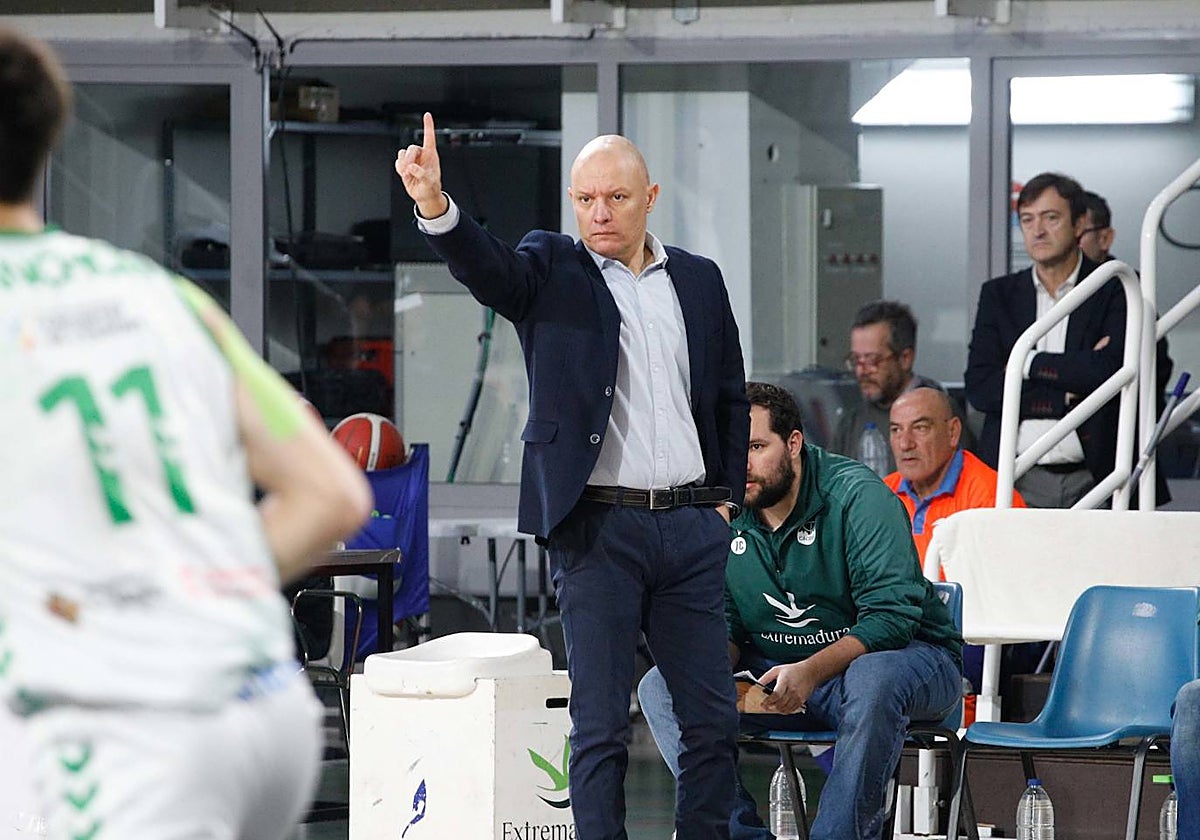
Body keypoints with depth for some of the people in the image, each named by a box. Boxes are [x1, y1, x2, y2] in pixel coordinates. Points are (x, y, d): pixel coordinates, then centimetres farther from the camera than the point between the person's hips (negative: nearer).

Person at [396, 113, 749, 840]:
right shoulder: (552, 270, 1)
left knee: (714, 719, 5)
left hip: (691, 527, 4)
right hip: (598, 527, -4)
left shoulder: (699, 280, 11)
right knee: (601, 725, -2)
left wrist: (726, 500, 10)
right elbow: (483, 264, -20)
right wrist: (435, 205, -39)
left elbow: (731, 398, 18)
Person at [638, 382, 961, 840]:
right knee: (660, 688, -13)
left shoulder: (857, 495, -18)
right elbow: (724, 628, 4)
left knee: (870, 680, -41)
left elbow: (891, 617, -25)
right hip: (777, 670, 5)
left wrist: (812, 671, -39)